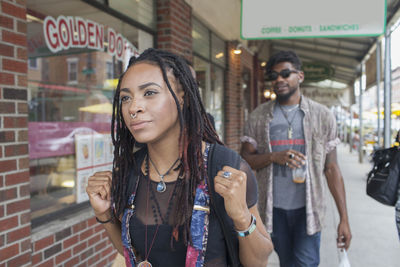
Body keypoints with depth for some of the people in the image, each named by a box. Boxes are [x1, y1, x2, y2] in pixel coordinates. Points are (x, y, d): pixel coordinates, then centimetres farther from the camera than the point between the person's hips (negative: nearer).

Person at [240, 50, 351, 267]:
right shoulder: (258, 117, 2)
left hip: (308, 208, -1)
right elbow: (245, 160, 1)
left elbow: (332, 169, 0)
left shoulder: (322, 116, 1)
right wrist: (274, 157, -19)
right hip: (273, 208, 2)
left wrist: (344, 218, -3)